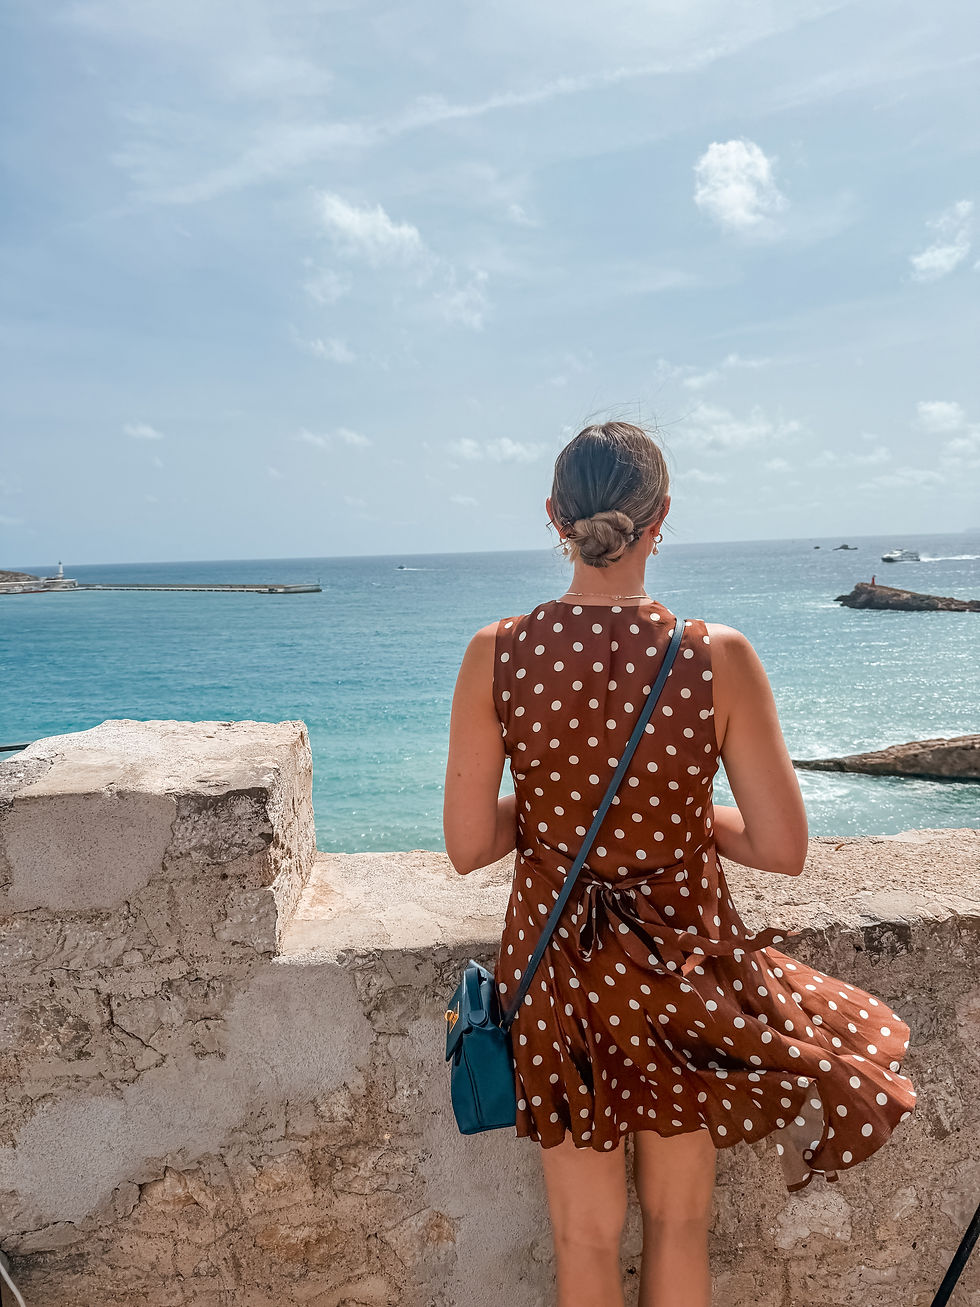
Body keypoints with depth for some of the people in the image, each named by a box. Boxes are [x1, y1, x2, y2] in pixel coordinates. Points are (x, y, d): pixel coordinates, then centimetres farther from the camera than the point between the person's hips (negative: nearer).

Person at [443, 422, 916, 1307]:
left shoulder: (495, 654, -16)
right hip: (683, 960, 0)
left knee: (586, 1235, 22)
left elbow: (467, 847, -10)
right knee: (679, 1222, 26)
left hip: (557, 959, 1)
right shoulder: (718, 656, -18)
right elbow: (784, 849, -12)